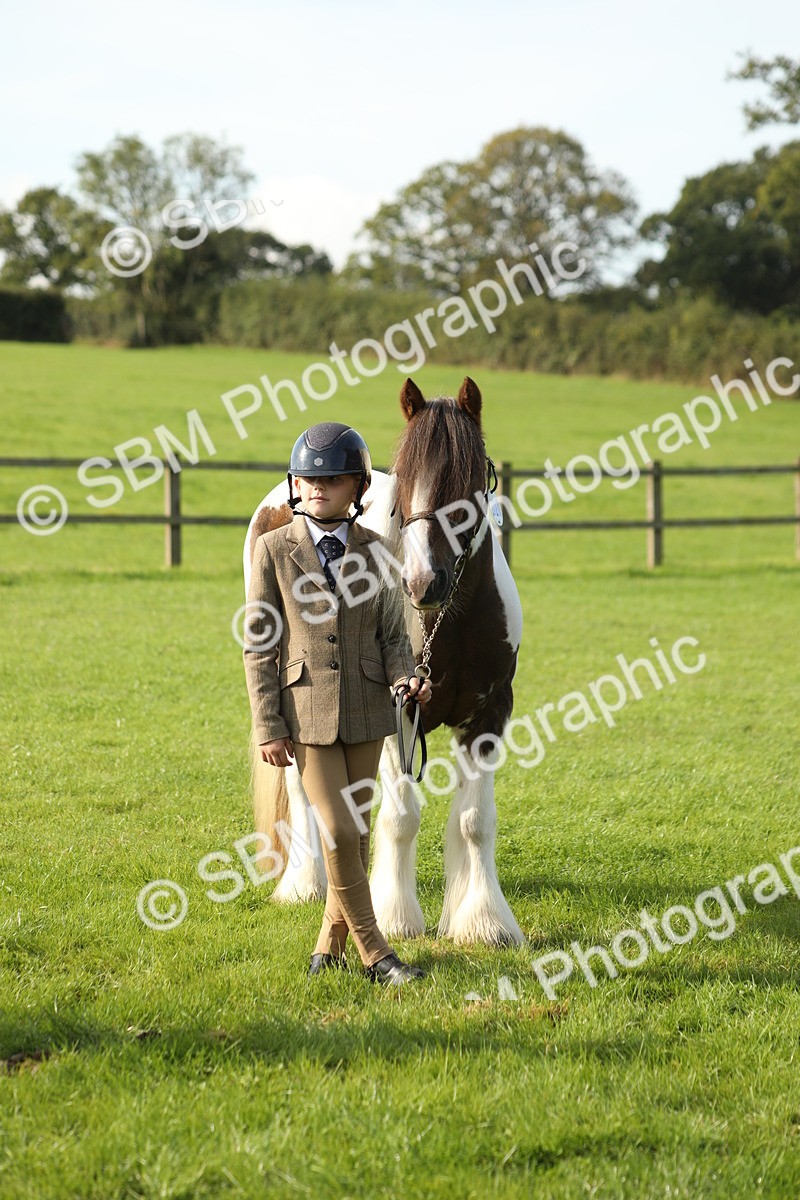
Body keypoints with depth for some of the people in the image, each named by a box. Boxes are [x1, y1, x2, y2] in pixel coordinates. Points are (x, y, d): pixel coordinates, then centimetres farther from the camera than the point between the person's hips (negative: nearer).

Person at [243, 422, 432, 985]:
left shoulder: (376, 551, 2)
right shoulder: (274, 550, -3)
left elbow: (392, 634, 6)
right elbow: (259, 647, -2)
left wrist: (406, 679, -16)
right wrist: (268, 726, -7)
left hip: (365, 707, 3)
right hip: (307, 710, -3)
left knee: (357, 831, 8)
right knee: (339, 832, -8)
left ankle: (330, 945, 24)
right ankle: (375, 953, 2)